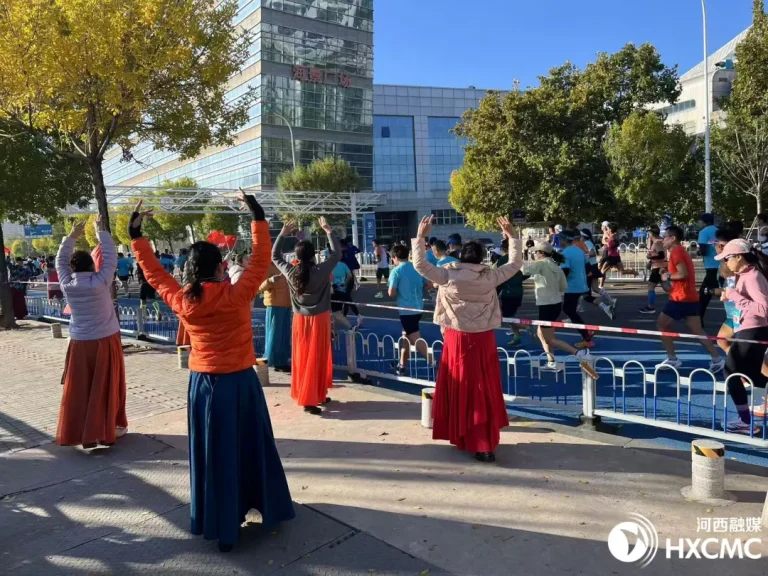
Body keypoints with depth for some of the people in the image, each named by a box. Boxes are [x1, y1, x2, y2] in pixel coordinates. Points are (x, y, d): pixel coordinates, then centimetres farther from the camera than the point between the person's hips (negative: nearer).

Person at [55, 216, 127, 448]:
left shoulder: (66, 284, -5)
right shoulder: (101, 281, -14)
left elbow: (61, 261, 10)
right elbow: (110, 256, -6)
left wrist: (72, 236, 15)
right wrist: (101, 230, 4)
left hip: (80, 344, 3)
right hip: (105, 342, -3)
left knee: (79, 388, 10)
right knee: (106, 387, 7)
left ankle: (78, 431, 15)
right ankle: (109, 428, 15)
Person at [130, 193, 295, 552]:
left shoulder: (182, 301, -8)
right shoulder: (237, 296, -17)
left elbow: (154, 272, 6)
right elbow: (261, 258, -9)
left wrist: (136, 235, 15)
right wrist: (256, 215, -2)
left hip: (203, 385, 3)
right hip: (240, 383, -2)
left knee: (211, 454, 14)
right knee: (252, 447, 14)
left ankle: (220, 526, 24)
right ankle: (271, 508, 30)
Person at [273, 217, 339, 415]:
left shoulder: (291, 272, -8)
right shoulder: (322, 271, -17)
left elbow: (275, 256, 8)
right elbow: (337, 253, -4)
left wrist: (283, 234, 11)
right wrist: (329, 231, 4)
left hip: (300, 320, 4)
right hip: (319, 319, -4)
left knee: (301, 357, 14)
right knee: (316, 359, 2)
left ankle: (310, 395, 25)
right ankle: (310, 400, 4)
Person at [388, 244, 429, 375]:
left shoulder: (396, 271, -11)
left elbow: (392, 293, -13)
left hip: (406, 309, -7)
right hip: (418, 307, 7)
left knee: (416, 340, -5)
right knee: (406, 336, 20)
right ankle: (402, 366, 29)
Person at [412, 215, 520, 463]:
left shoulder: (448, 276, -10)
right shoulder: (490, 277, -5)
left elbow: (419, 264, -4)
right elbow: (516, 263, 9)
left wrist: (420, 236, 3)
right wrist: (511, 236, 18)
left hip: (458, 340, -1)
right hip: (483, 339, 1)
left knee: (460, 389, 11)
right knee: (484, 390, 9)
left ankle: (463, 438, 22)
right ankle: (485, 445, 15)